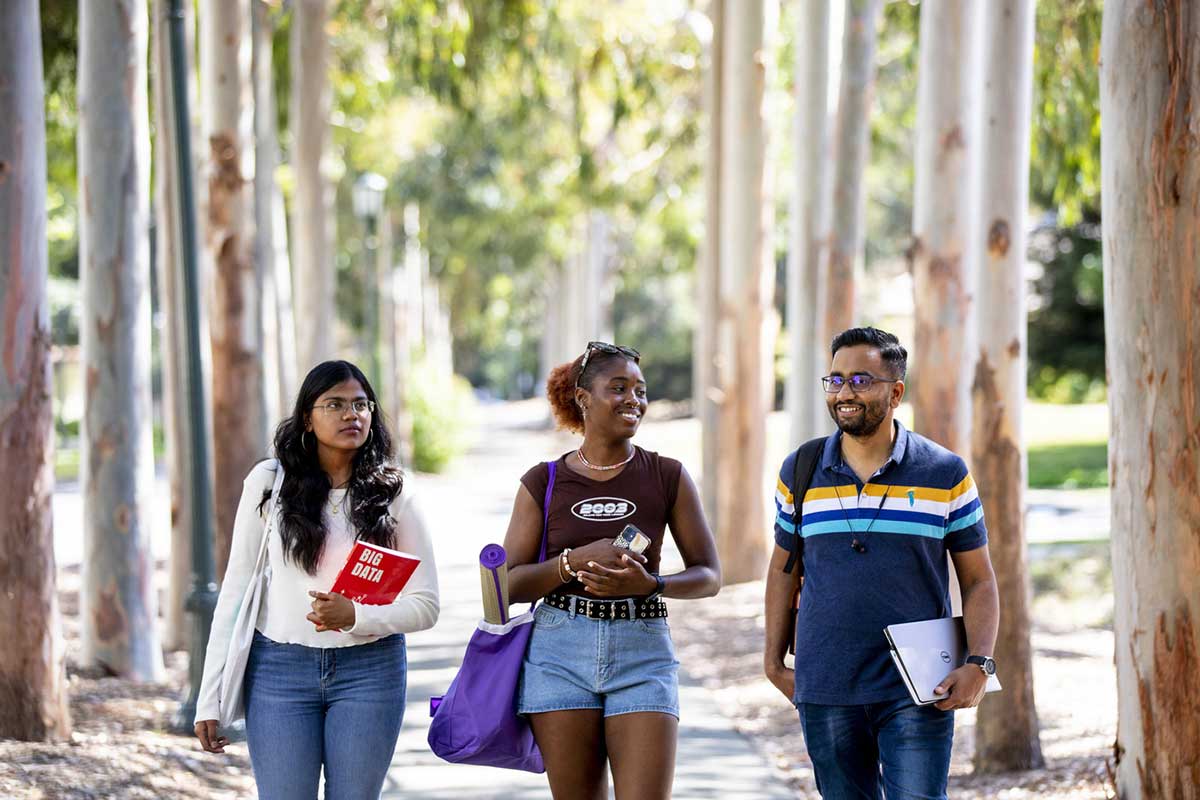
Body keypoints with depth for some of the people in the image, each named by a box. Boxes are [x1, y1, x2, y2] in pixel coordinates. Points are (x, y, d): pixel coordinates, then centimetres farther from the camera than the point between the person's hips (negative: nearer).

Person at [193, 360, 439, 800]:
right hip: (280, 669, -1)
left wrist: (356, 615, -19)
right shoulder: (269, 483, 0)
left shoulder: (392, 495, 2)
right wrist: (210, 697, -1)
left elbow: (425, 605, 0)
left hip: (370, 671, 1)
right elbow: (235, 592, 2)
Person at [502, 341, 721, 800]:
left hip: (643, 655, 0)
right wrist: (577, 560, -15)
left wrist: (651, 584, -15)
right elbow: (510, 585, 1)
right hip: (560, 653, 0)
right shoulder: (544, 483, 4)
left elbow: (708, 576, 5)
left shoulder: (668, 478, 4)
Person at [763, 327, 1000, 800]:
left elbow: (979, 582, 3)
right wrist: (774, 663, 13)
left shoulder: (946, 474, 0)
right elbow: (783, 570, 17)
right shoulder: (799, 472, 7)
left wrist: (979, 664, -11)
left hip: (918, 694, -2)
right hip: (825, 694, 3)